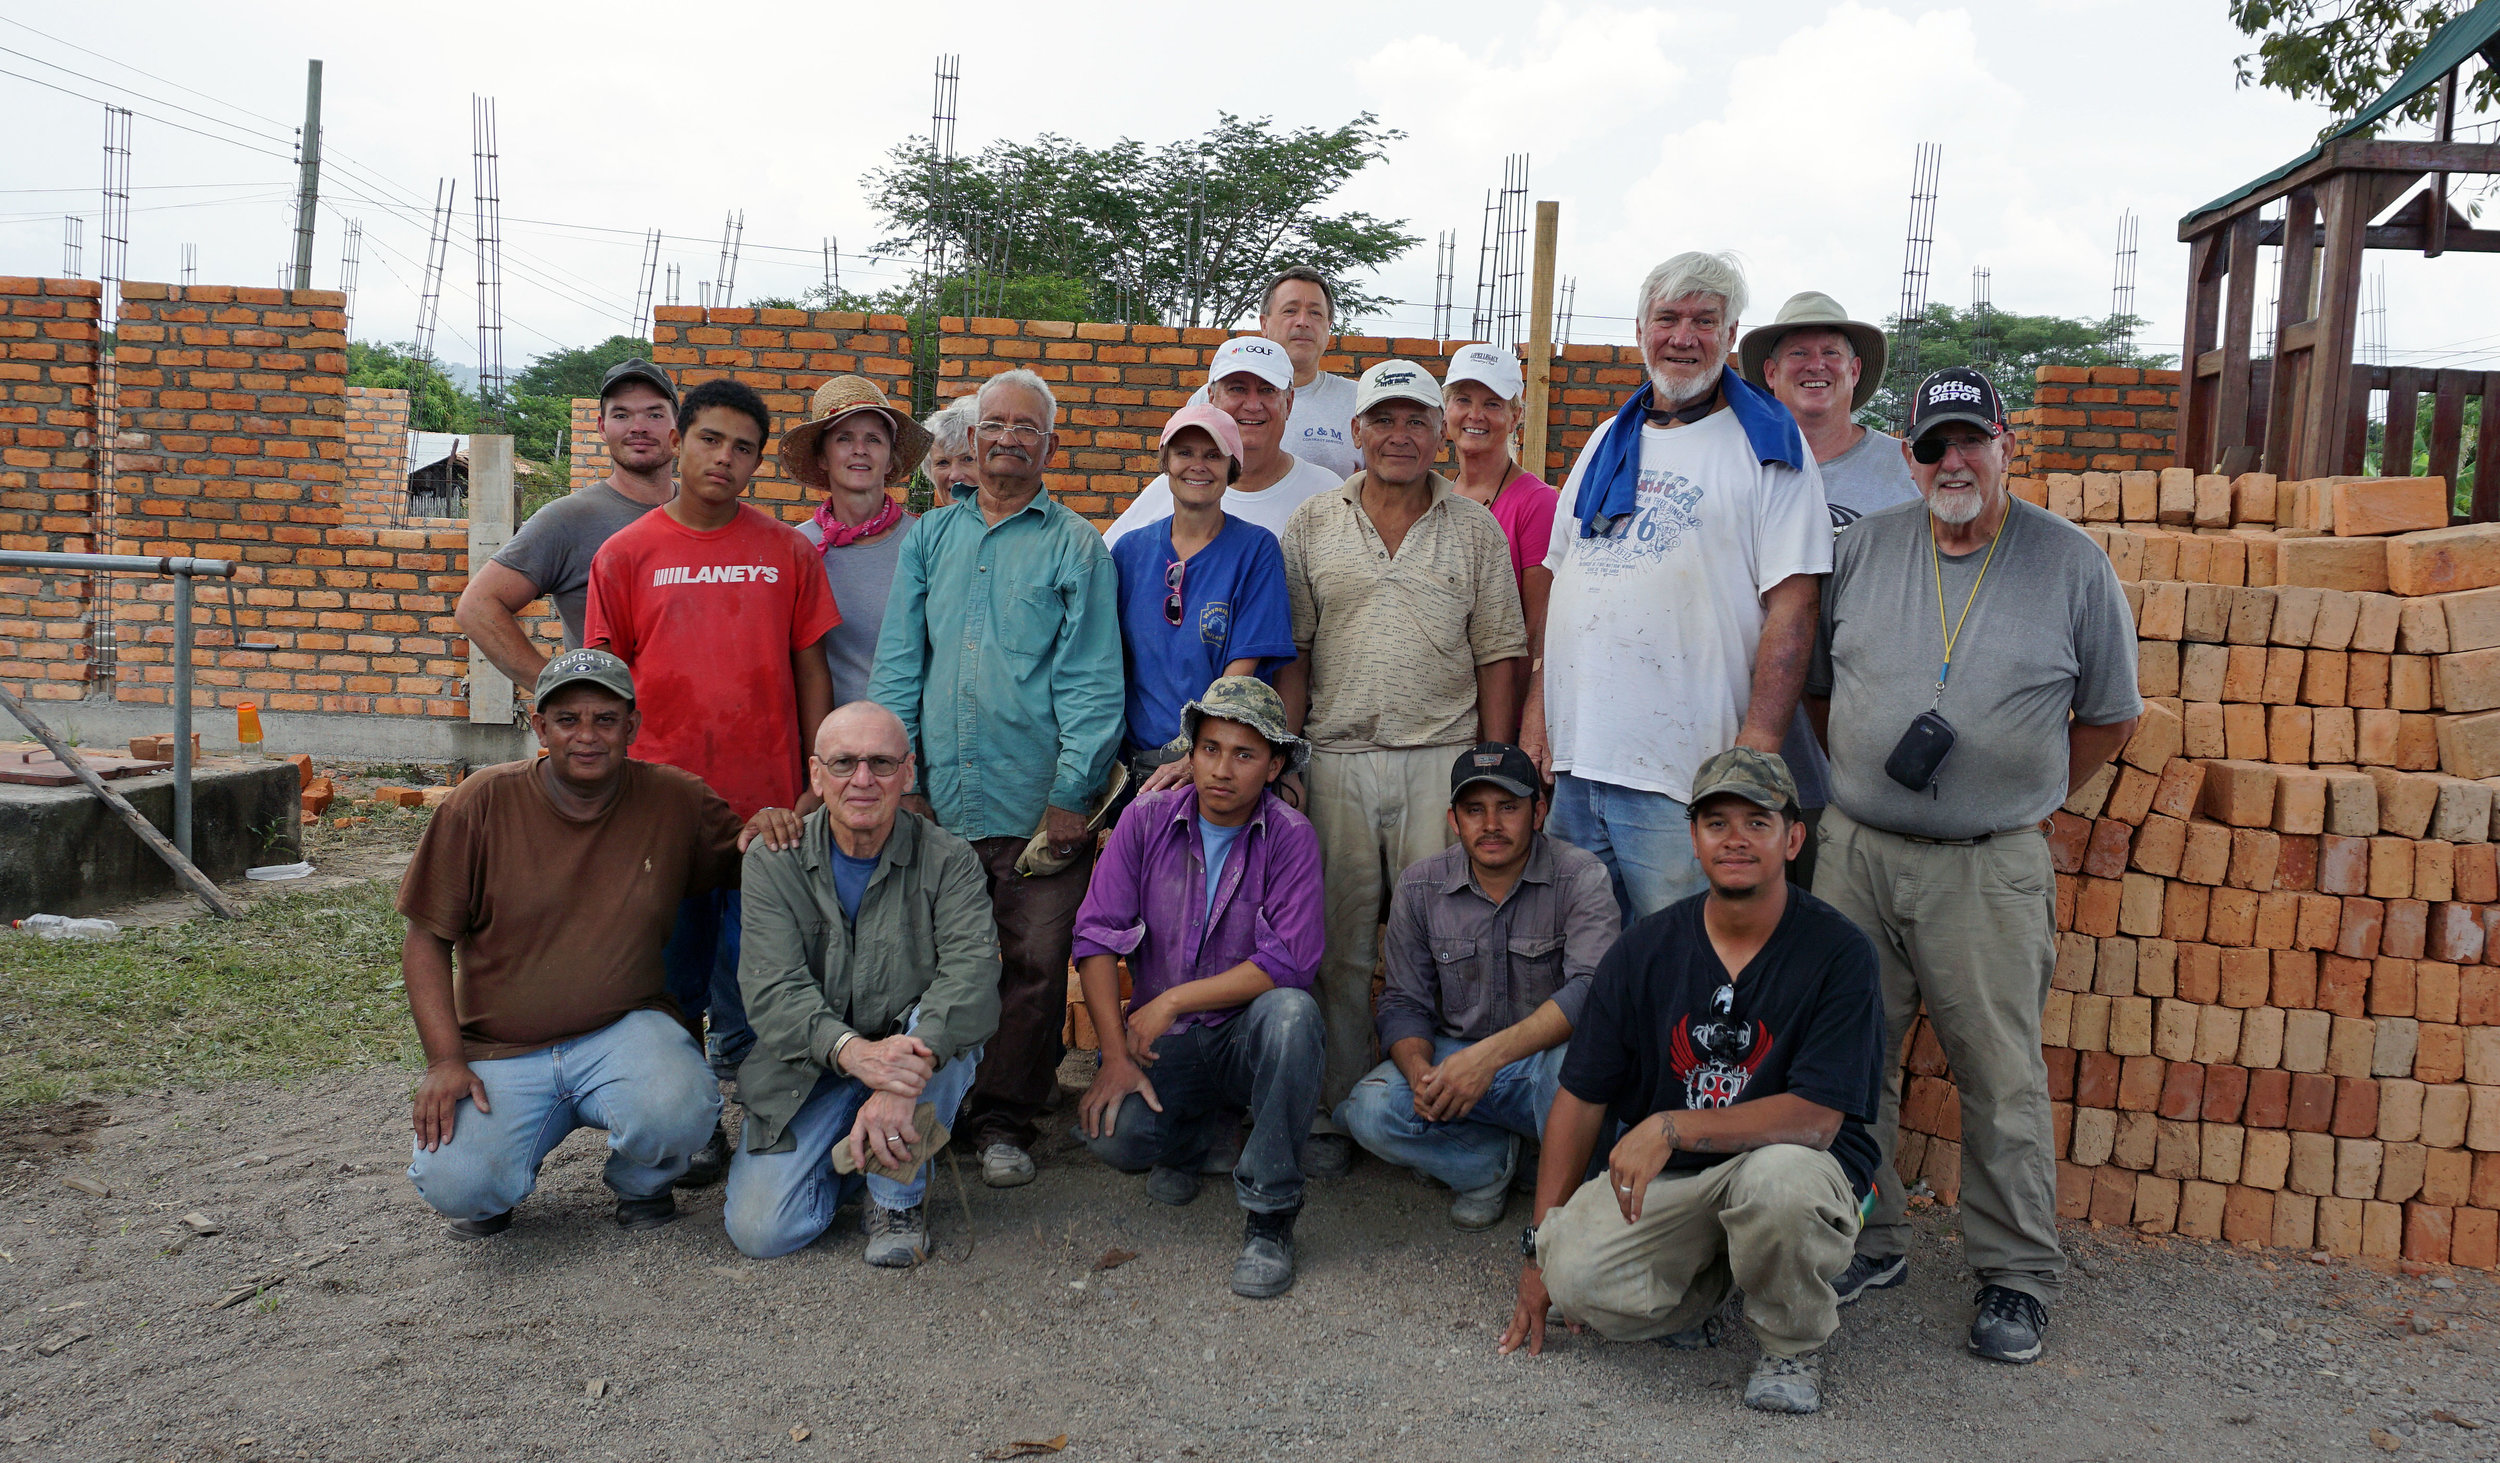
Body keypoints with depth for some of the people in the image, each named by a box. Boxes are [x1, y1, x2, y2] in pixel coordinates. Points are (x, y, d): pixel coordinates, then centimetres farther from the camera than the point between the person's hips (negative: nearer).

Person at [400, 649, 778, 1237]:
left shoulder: (677, 801, -2)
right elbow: (427, 940, 0)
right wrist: (445, 1061, -10)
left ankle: (641, 1181, 7)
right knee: (455, 1185, -24)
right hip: (501, 1050, 0)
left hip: (625, 1029, 0)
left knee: (677, 1113, -32)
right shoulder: (486, 802, -4)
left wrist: (764, 833, -13)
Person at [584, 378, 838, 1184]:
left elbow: (812, 670, 8)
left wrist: (819, 786, 2)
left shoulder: (788, 551, 6)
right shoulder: (625, 555, 4)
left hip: (769, 807, 0)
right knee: (672, 973, 9)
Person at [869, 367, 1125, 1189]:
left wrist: (1071, 793, -11)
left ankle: (1005, 1120, 15)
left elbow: (1091, 680, -3)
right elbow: (897, 664, 11)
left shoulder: (1076, 545, 4)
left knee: (1034, 966, 1)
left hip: (1037, 802, -2)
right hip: (939, 798, 3)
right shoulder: (930, 538, 14)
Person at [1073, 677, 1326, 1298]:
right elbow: (1096, 937, -5)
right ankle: (1190, 1139, 14)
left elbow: (1290, 962, -19)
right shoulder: (1145, 821, -1)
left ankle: (1269, 1217, -20)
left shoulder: (1291, 838, -9)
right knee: (1111, 1133, -27)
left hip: (1246, 1035, -1)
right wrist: (1116, 1053, -15)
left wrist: (1172, 1001, -19)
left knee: (1291, 1012, -36)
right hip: (1162, 1040, 2)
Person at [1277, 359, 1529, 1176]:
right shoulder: (1312, 526, 8)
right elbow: (1290, 653, 8)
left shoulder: (1476, 530, 8)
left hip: (1442, 757, 0)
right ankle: (1333, 1115, 15)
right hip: (1334, 761, 0)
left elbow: (1498, 655, 6)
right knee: (1337, 944, 4)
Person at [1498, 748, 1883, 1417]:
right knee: (1574, 1274, -25)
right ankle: (1704, 1285, 10)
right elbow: (1581, 1098, 3)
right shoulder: (1645, 949, -1)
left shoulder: (1839, 953, -11)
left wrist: (1671, 1126, -28)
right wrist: (1539, 1246, 1)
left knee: (1778, 1178, -38)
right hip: (1669, 1178, 3)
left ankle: (1793, 1345, -5)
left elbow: (1815, 1118, -19)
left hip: (1799, 1164, -2)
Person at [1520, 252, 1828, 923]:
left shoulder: (1767, 449, -1)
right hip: (1573, 764, 5)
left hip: (1682, 779, -5)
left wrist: (1755, 748, -16)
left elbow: (1791, 605, -8)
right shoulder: (1607, 443, 17)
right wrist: (1537, 699, 9)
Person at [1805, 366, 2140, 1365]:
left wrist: (2022, 797, 7)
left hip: (1990, 870, -2)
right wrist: (1855, 783, 11)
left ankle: (2016, 1277, 16)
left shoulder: (2072, 565, 1)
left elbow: (2110, 717, 10)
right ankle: (1867, 1244, 24)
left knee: (2001, 1076, 2)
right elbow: (1815, 686, 16)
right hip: (1855, 851, 3)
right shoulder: (1864, 548, 6)